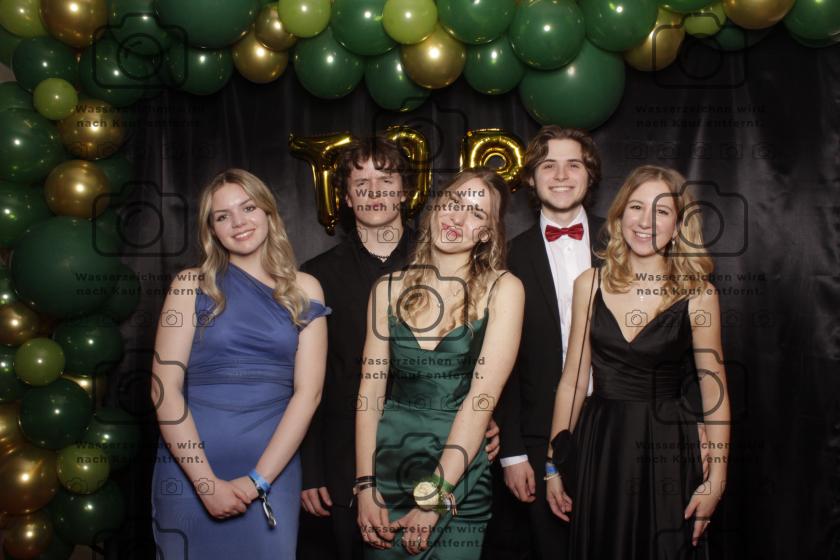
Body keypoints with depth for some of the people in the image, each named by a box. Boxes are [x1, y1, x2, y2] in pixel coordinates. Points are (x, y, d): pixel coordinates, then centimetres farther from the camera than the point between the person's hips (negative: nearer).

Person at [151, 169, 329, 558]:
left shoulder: (303, 290, 4)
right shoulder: (192, 285, 1)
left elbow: (307, 391, -2)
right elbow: (165, 387, -5)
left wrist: (257, 480, -11)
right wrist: (207, 481, -13)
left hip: (273, 468, 1)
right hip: (191, 467, -1)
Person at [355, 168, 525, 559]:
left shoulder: (502, 289, -7)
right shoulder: (389, 289, 2)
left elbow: (483, 395, -14)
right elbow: (371, 388, 1)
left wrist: (434, 498, -16)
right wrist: (365, 486, -8)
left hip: (460, 480, -2)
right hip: (389, 465, 2)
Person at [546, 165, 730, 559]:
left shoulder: (697, 293, -8)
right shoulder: (590, 284, -2)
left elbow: (714, 392, -3)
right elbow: (573, 380, 2)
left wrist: (716, 478, -6)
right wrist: (554, 465, 4)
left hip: (666, 450, -2)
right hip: (599, 446, 2)